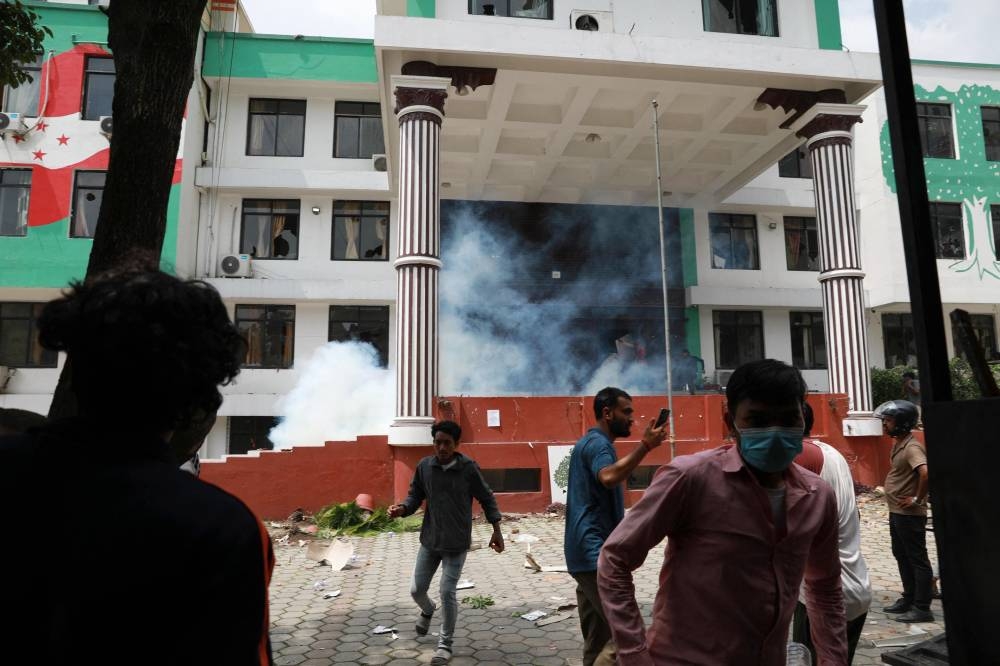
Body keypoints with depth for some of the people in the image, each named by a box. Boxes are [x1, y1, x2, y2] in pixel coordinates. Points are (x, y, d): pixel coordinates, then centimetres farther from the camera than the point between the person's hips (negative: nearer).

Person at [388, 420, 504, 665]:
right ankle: (427, 610, 47)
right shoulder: (424, 466, -6)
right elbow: (415, 496, 4)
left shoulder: (468, 468, -12)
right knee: (417, 589, 10)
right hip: (429, 540, 3)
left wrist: (496, 530, -2)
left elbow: (486, 498, -2)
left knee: (447, 592, -4)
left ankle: (445, 643, 18)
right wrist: (402, 508, -18)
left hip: (457, 543, -3)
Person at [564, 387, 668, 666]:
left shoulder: (593, 442, 20)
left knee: (597, 638, 13)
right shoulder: (597, 443, -13)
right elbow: (609, 477, -34)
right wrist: (645, 446, -34)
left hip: (589, 552, 11)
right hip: (595, 554, -11)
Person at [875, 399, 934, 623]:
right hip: (896, 512, 10)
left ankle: (922, 608, 9)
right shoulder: (898, 443, 9)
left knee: (917, 559, 0)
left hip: (909, 515, -10)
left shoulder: (911, 447, -21)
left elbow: (926, 473, -37)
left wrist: (917, 499, -26)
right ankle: (908, 599, 30)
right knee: (901, 556, 19)